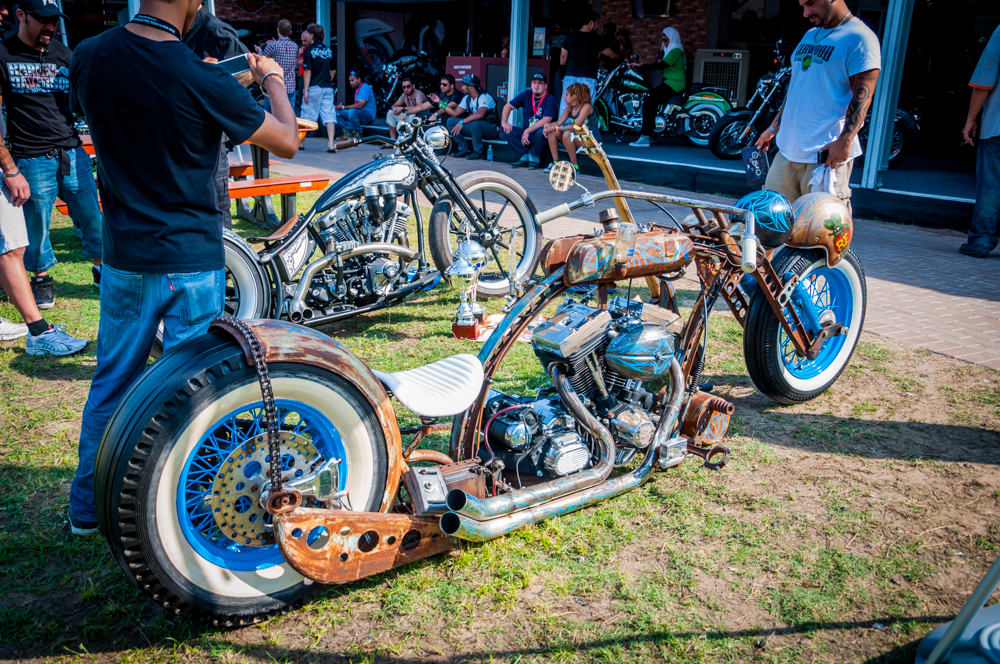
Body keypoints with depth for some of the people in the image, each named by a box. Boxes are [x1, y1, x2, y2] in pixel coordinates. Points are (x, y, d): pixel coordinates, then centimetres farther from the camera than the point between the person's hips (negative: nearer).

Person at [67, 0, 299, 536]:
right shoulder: (202, 82, -20)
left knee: (111, 385, 18)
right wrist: (272, 79, 10)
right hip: (191, 262, -5)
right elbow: (287, 142, -8)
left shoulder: (87, 57, -4)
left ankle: (87, 507, 33)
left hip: (122, 258, 6)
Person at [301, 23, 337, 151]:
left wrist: (305, 90, -10)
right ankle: (330, 144, -8)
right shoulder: (329, 50, 10)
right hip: (328, 88, 4)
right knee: (329, 115, 0)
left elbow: (307, 72, -11)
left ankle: (301, 143, 15)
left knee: (307, 116, 5)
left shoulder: (309, 50, -6)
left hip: (314, 87, -4)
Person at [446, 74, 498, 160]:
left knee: (474, 123, -40)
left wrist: (461, 122, -40)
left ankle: (479, 152, -19)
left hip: (490, 129, -8)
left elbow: (479, 114, -36)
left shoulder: (484, 97, -18)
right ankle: (464, 149, -1)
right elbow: (455, 113, 3)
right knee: (450, 121, -5)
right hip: (474, 127, 8)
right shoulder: (467, 98, 9)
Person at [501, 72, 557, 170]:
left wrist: (527, 131, -30)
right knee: (507, 131, -19)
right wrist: (504, 122, -11)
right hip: (525, 133, 5)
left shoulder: (550, 100, -12)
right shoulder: (526, 95, 4)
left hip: (539, 136, -5)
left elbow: (546, 121, -25)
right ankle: (525, 157, -10)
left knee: (540, 131, -38)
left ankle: (534, 158, -13)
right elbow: (508, 106, 7)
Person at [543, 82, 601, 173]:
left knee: (567, 134, -34)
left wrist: (555, 128, -26)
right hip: (577, 139, 8)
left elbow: (577, 126, -26)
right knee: (552, 133, -8)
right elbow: (559, 122, 0)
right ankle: (555, 163, -7)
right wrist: (548, 126, -22)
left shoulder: (586, 106, -18)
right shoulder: (569, 108, 7)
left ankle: (575, 166, -25)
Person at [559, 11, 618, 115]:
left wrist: (563, 73, 23)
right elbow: (612, 56, 6)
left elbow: (563, 57, 13)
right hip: (588, 77, -4)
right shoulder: (596, 39, -1)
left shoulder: (571, 36, 9)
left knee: (565, 105, 5)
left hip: (570, 76, 4)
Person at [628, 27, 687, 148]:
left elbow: (661, 65, -23)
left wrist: (641, 67, -26)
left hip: (674, 84, -11)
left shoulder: (675, 51, -11)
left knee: (648, 103, -22)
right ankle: (648, 134, 6)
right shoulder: (672, 50, 22)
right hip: (671, 83, 11)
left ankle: (645, 138, -27)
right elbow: (662, 65, 19)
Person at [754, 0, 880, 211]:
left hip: (826, 154, -8)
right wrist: (773, 128, 24)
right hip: (787, 150, 8)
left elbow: (862, 95, -14)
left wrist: (845, 141, -23)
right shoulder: (810, 36, 20)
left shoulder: (858, 38, -7)